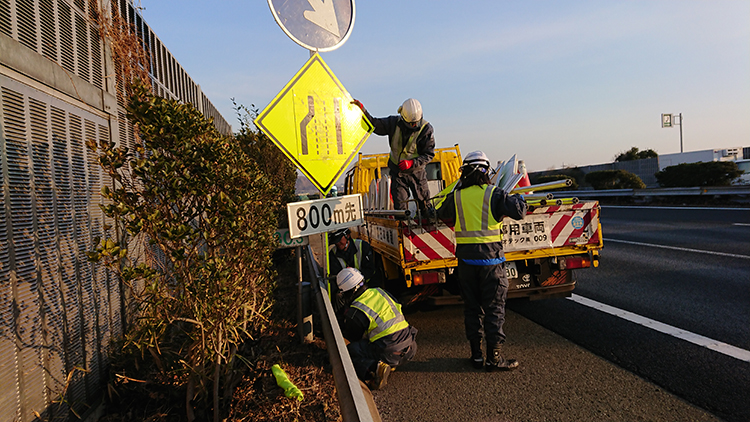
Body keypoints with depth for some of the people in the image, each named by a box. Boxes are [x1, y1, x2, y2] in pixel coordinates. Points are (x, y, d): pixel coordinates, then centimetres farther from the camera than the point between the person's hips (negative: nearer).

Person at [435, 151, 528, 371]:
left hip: (466, 259, 3)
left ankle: (476, 355, 18)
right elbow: (518, 211, -10)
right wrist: (520, 200, 13)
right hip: (490, 257, -3)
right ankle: (494, 357, 6)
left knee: (472, 307, 12)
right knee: (494, 307, 4)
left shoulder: (456, 197, 3)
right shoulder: (493, 194, -6)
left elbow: (442, 215, 19)